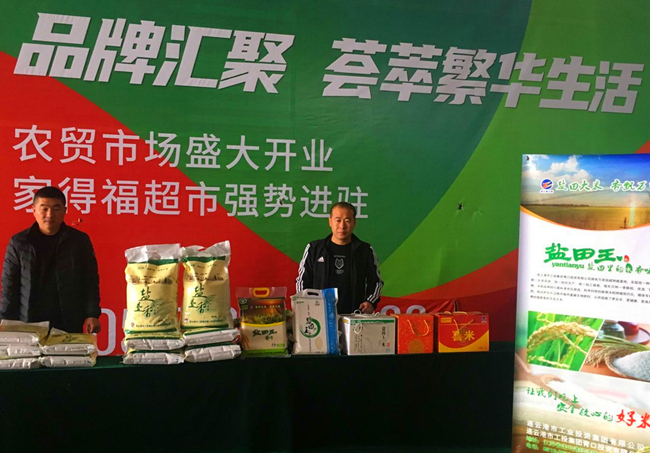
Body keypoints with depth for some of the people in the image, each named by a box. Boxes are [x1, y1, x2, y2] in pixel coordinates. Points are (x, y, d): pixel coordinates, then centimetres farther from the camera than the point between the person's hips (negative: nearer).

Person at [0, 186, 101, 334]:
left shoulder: (80, 241, 1)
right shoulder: (19, 243, 3)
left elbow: (90, 282, 2)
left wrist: (92, 315, -6)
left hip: (69, 325, 0)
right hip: (28, 326, 1)